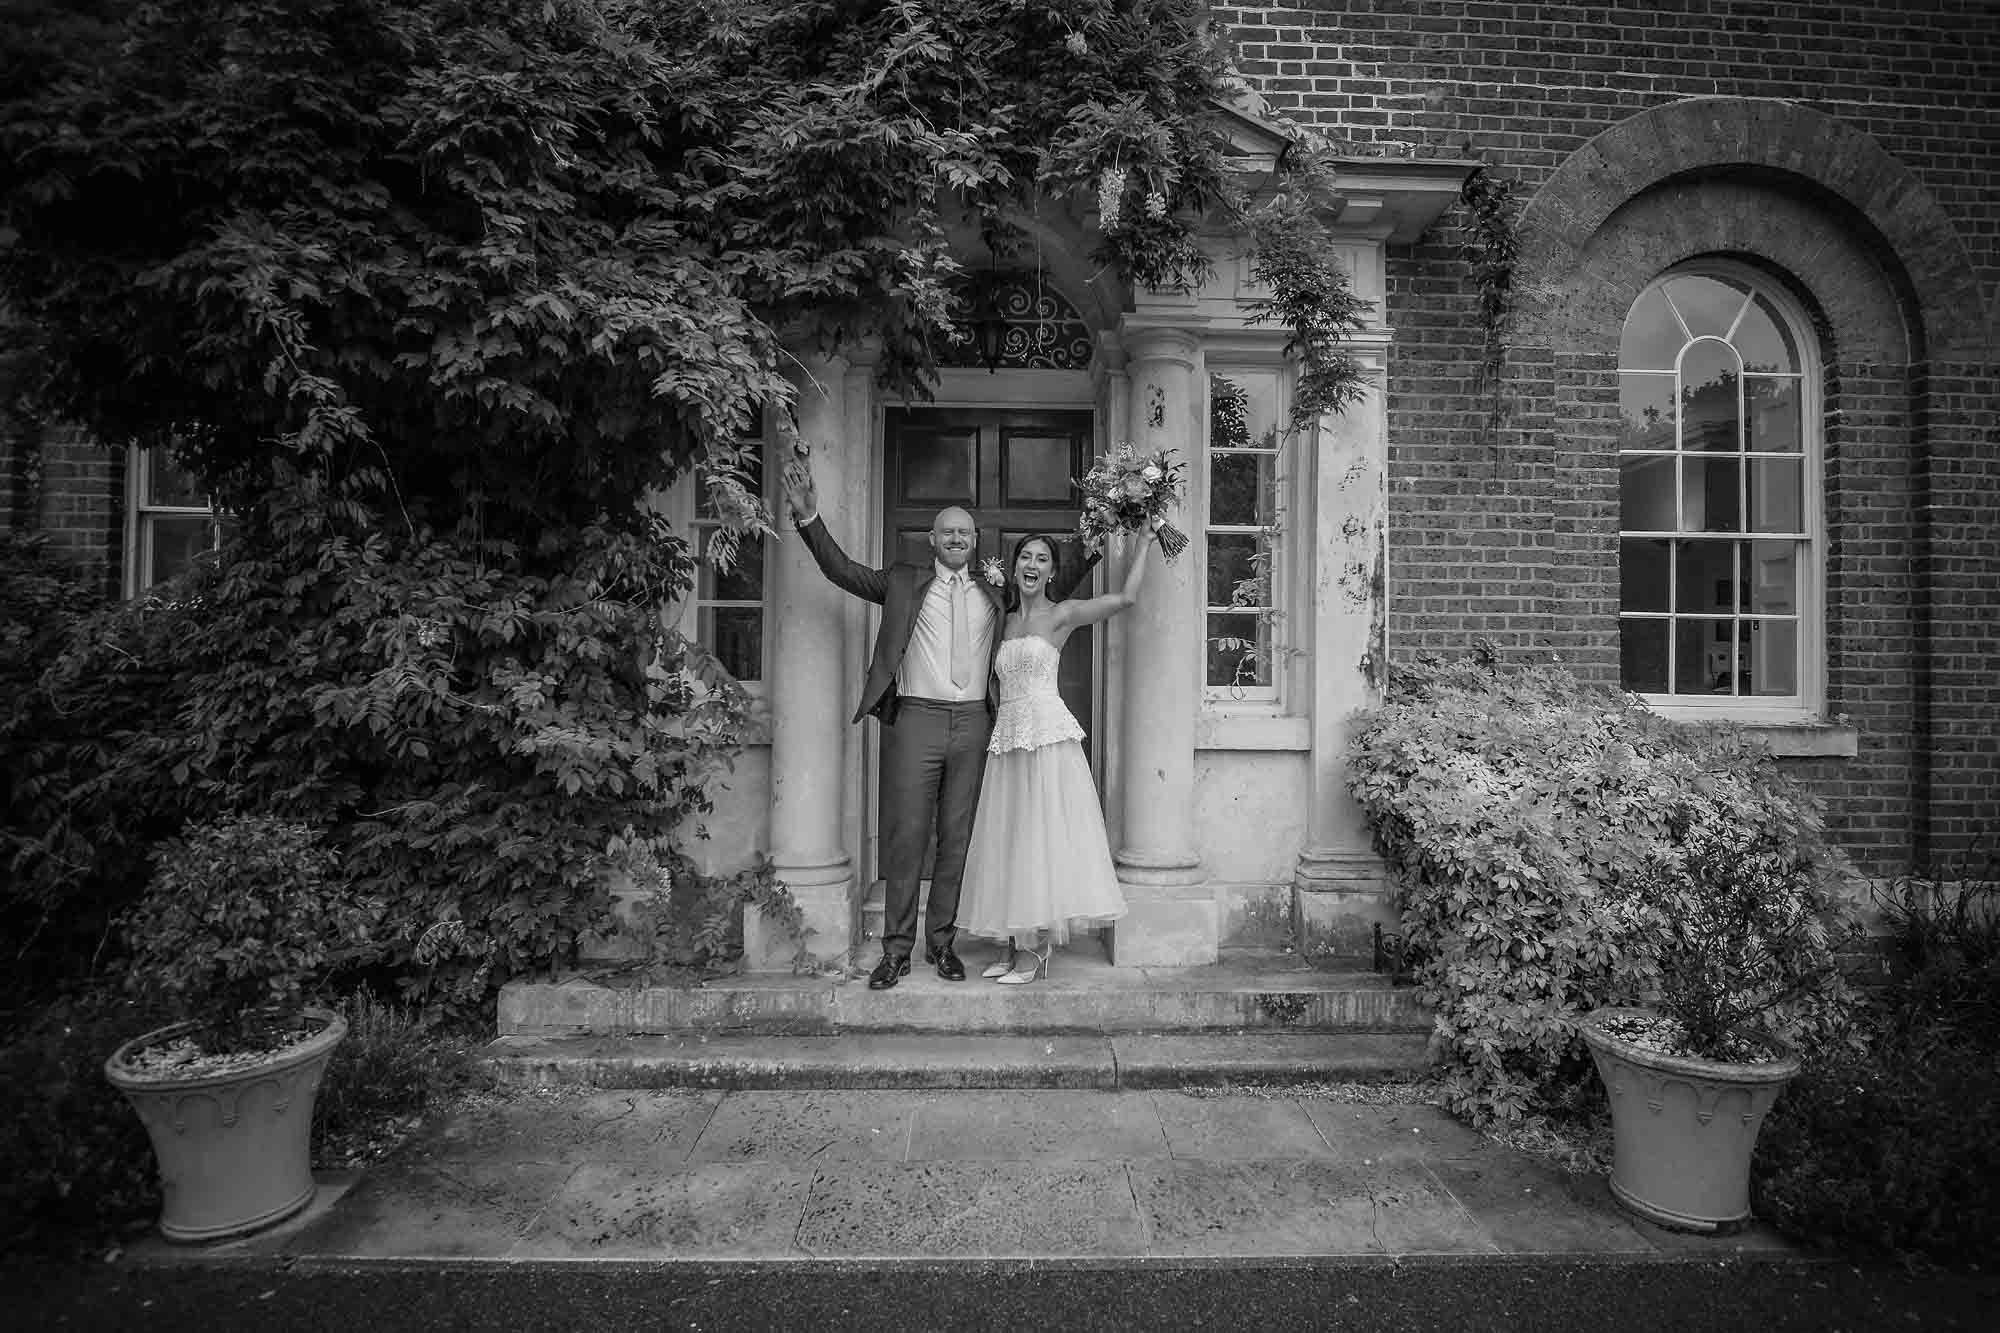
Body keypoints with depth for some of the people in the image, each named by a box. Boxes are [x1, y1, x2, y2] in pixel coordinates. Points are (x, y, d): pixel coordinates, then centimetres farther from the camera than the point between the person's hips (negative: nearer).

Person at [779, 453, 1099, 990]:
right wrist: (809, 517, -6)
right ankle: (897, 950, 10)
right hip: (916, 719, -2)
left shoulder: (993, 594, 15)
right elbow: (842, 569, 6)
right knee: (906, 837, -1)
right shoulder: (903, 582, 9)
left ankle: (942, 942, 20)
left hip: (973, 723, 2)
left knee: (957, 838, 7)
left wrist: (1095, 549, 19)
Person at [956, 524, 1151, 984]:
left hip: (1048, 735, -6)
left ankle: (1036, 948, 6)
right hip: (1008, 737, 6)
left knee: (1044, 834, -3)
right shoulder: (1007, 620, 17)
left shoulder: (1060, 614, 0)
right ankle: (1018, 945, 16)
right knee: (1009, 839, 7)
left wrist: (1142, 541, 5)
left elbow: (1126, 596, -3)